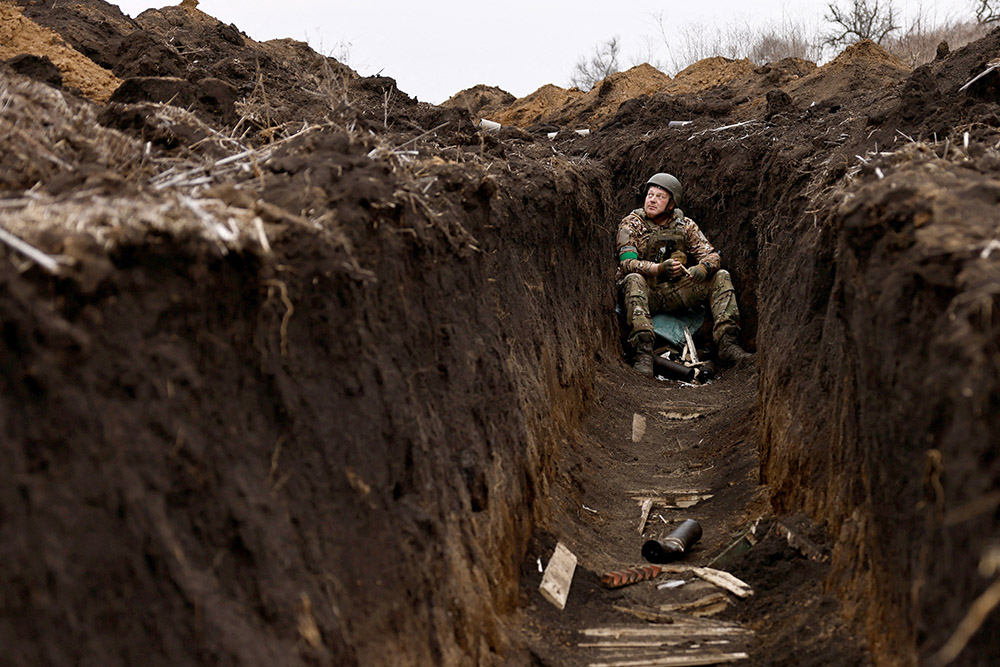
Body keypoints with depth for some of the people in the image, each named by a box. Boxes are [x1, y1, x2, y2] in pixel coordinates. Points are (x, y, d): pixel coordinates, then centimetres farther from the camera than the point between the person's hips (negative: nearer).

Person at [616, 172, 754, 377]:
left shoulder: (685, 225, 7)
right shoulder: (631, 224, -4)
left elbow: (712, 256, 1)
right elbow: (627, 263, -17)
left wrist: (702, 269, -24)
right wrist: (659, 268, -33)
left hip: (675, 294, 4)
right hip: (646, 293, -4)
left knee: (721, 277, -10)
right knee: (634, 280, -37)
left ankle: (727, 344, -23)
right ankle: (643, 352, -48)